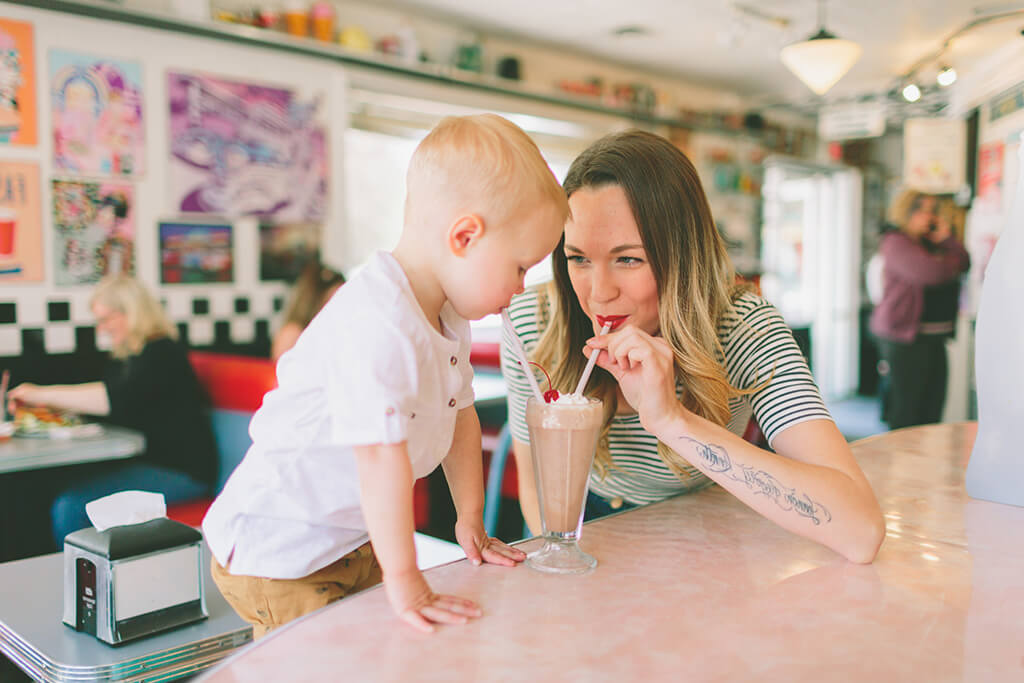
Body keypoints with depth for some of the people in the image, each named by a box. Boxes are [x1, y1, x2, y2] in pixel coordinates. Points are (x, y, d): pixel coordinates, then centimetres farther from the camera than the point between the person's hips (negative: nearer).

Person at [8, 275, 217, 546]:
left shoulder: (162, 353, -12)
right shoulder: (122, 357, 18)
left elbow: (117, 399, -25)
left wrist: (44, 394, -19)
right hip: (139, 462, 9)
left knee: (69, 506, -21)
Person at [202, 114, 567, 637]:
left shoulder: (448, 316, 1)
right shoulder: (377, 325, -33)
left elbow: (459, 415, 10)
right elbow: (382, 455, -34)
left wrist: (470, 518, 12)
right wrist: (404, 583, -30)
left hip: (355, 538, 8)